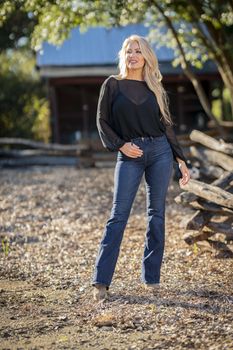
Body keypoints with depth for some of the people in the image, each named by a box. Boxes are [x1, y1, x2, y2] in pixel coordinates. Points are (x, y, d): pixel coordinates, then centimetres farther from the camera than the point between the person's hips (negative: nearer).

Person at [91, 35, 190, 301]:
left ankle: (151, 277, 12)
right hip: (129, 156, -3)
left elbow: (167, 126, 12)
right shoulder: (113, 84, 3)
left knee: (156, 213, 4)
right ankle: (100, 281, -9)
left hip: (160, 152, 3)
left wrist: (180, 159, 10)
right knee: (118, 215, -8)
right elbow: (102, 121, 3)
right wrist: (120, 145, -11)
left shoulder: (156, 89, 9)